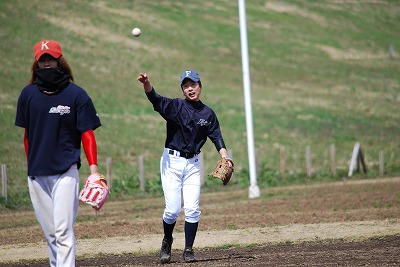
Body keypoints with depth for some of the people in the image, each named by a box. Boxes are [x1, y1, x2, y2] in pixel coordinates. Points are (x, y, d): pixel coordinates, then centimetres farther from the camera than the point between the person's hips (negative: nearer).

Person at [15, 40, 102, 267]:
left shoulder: (76, 94, -2)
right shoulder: (28, 94, 7)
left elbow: (87, 133, -3)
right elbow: (27, 134, 15)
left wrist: (94, 168, -13)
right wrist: (31, 166, 14)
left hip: (66, 171, -4)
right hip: (37, 174, 4)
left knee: (63, 230, -12)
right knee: (50, 232, 9)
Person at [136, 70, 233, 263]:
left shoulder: (208, 114, 6)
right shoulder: (175, 106, -6)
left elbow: (217, 138, 1)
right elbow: (155, 99, -23)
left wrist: (224, 157, -17)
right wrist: (147, 84, -43)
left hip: (193, 163, 3)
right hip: (172, 161, -3)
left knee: (192, 209, -4)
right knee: (173, 209, -5)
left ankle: (188, 250, 7)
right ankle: (167, 242, 21)